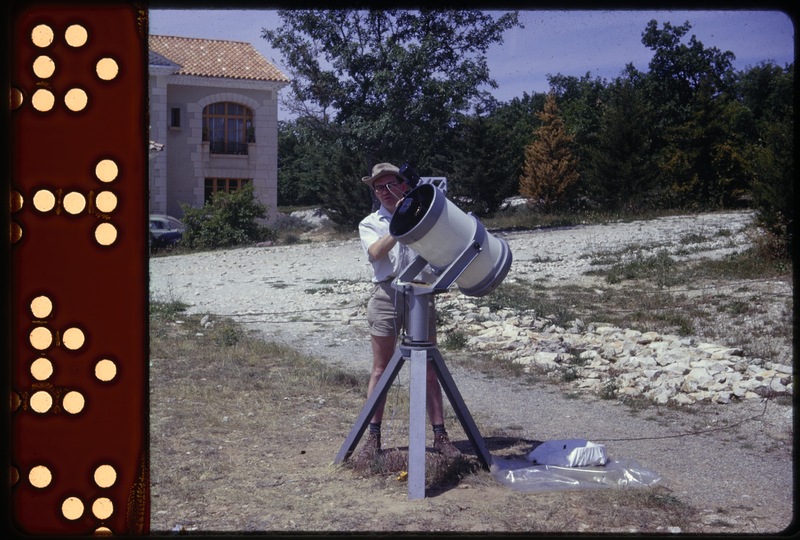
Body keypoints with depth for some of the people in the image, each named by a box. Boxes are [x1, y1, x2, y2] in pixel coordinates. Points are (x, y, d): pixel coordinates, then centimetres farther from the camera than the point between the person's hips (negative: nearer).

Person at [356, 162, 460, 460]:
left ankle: (440, 435, 7)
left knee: (428, 368, 3)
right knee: (381, 368, 2)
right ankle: (373, 436, 9)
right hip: (386, 293, -1)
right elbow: (376, 251, -8)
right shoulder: (369, 223, 12)